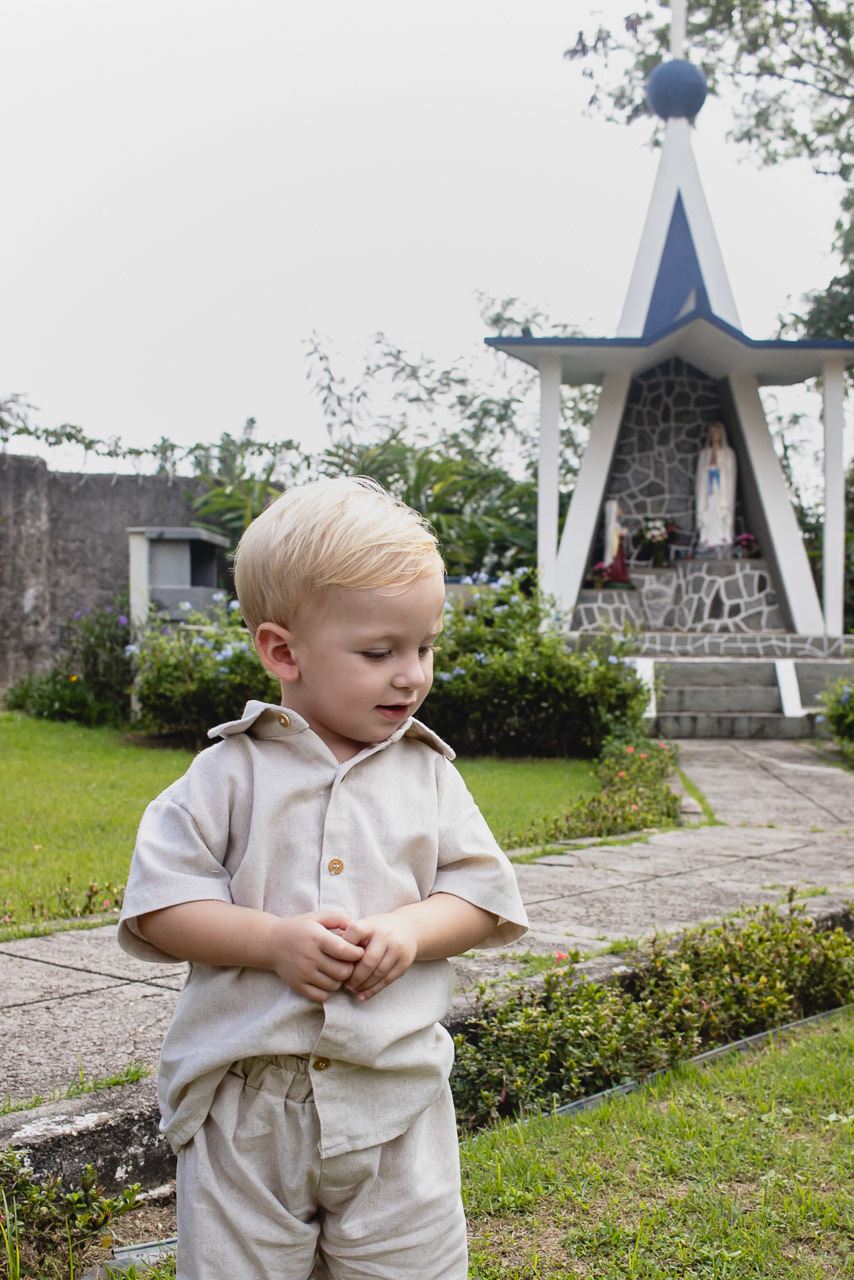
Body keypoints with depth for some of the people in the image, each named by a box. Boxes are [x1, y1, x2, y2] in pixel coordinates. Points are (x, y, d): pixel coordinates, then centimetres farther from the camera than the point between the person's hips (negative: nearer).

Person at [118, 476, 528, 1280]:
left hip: (395, 1096, 2)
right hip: (246, 1098, -1)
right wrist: (274, 940, -19)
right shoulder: (231, 772, -4)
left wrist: (409, 930, -14)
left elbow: (483, 891, 5)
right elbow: (157, 907, -6)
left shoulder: (427, 773, 4)